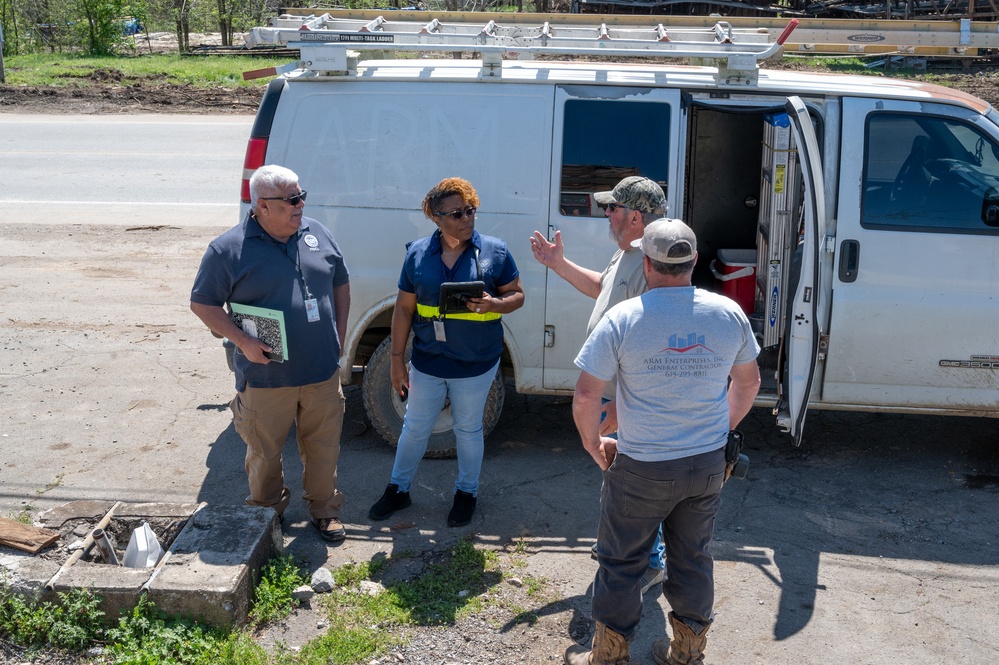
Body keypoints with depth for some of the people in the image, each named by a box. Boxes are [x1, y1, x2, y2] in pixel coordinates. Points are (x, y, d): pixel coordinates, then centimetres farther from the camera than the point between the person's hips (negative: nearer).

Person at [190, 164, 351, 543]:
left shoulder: (317, 234, 4)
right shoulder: (229, 249, -10)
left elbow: (341, 283, 16)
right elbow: (202, 303, -5)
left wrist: (339, 333, 7)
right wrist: (243, 342, -16)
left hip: (323, 372, 4)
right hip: (266, 378, -3)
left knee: (323, 445, 14)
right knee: (264, 451, 12)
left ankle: (324, 509, 34)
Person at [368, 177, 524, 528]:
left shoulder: (494, 251, -8)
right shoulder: (418, 254, -4)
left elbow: (517, 295, -1)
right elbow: (404, 308, 0)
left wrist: (493, 304, -24)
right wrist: (397, 360, 0)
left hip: (476, 365, -1)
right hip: (427, 363, 2)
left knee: (468, 430, 16)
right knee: (415, 429, 17)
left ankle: (466, 493, 37)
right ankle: (398, 489, 37)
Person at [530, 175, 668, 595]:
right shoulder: (626, 253, 7)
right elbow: (601, 287, 28)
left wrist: (623, 405, -30)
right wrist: (559, 264, 22)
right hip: (611, 390, 11)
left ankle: (650, 562, 19)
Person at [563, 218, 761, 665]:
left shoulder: (622, 319, -17)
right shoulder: (729, 313, -6)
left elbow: (585, 397, -15)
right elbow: (748, 382, 9)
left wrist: (593, 444, 3)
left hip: (642, 469, -4)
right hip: (708, 464, 4)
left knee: (621, 563, 13)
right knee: (693, 559, 20)